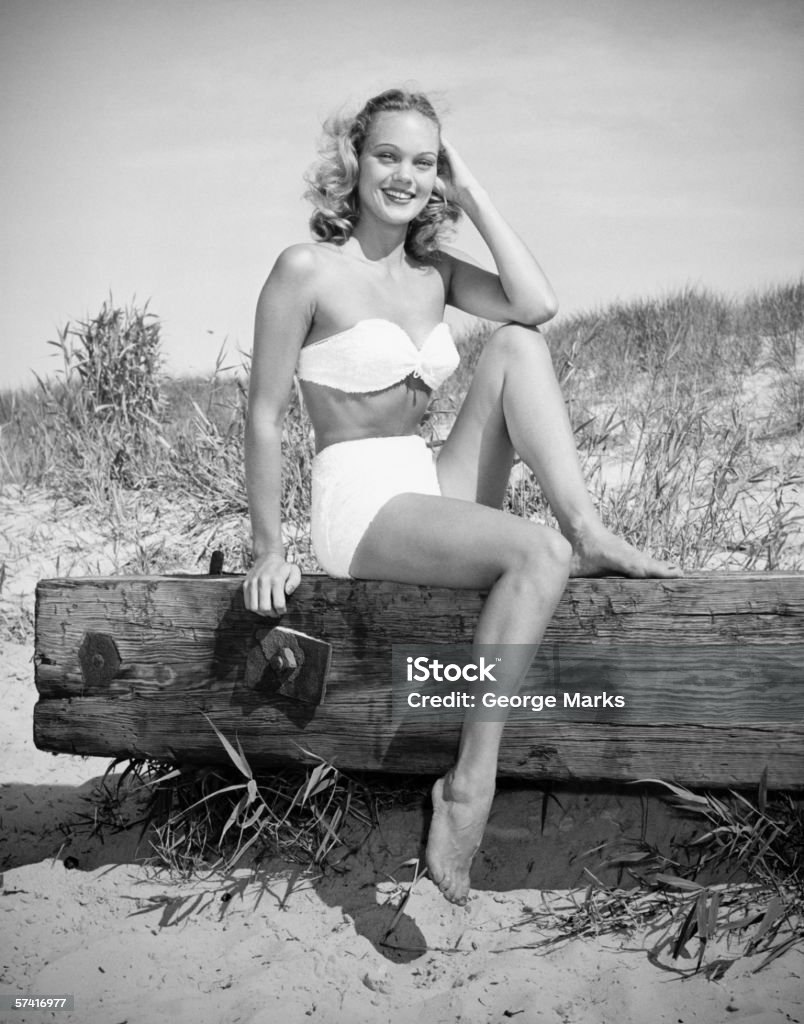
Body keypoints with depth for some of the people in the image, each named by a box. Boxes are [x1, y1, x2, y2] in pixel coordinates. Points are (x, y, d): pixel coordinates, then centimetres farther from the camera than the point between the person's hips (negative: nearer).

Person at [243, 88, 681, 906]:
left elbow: (537, 306, -8)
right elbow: (263, 417, -8)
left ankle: (588, 535, -18)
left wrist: (472, 195, -3)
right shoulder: (309, 270, -7)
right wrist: (268, 551, -9)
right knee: (536, 553, -29)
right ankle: (470, 784, -23)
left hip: (435, 490, 6)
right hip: (358, 504, -6)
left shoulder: (433, 272, 11)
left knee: (517, 344, -10)